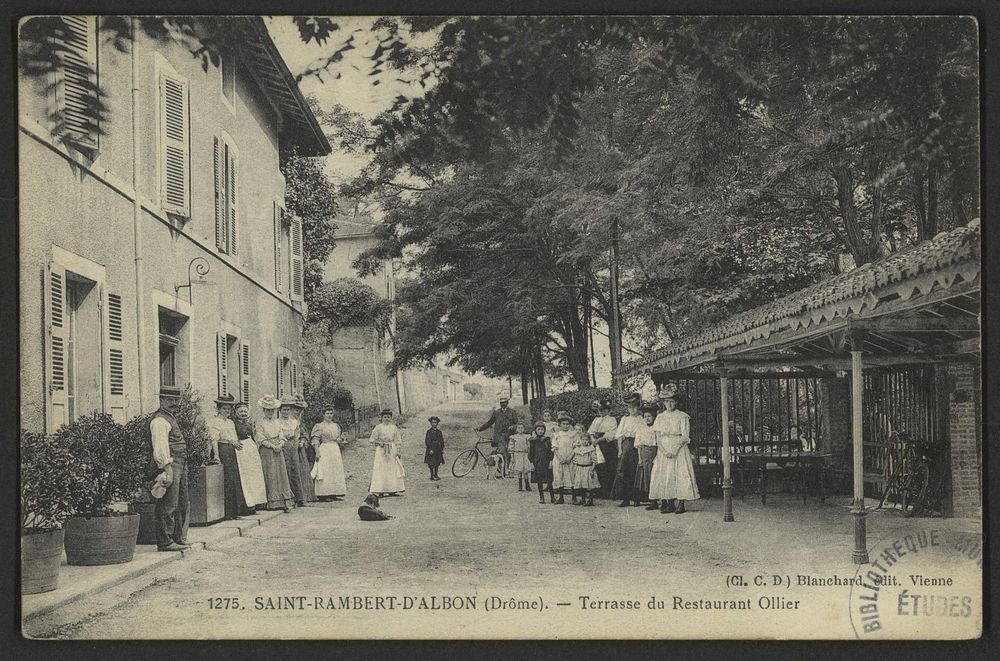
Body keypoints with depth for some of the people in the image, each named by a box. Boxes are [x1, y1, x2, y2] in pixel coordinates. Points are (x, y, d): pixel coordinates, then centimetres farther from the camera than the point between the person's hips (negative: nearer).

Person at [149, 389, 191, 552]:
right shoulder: (159, 420, -12)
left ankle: (179, 539, 24)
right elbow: (160, 447, -20)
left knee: (182, 506, 16)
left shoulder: (170, 418, 20)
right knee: (168, 506, -7)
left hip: (180, 465, 11)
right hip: (170, 465, -11)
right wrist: (167, 469, -26)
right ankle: (165, 542, -4)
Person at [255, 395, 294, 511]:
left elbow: (281, 436, 11)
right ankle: (272, 502, -1)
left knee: (282, 475, -1)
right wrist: (273, 446, -17)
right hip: (267, 452, -4)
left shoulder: (277, 422, 13)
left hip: (278, 451, 4)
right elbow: (261, 439, -8)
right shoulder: (261, 424, -1)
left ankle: (285, 502, -3)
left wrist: (281, 444, -10)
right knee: (270, 475, -4)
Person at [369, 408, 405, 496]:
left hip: (392, 451, 3)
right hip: (381, 450, -3)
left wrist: (398, 451, 0)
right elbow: (372, 439, 3)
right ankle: (380, 491, -7)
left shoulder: (394, 428, 8)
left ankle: (393, 490, 5)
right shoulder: (378, 427, 1)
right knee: (381, 470, -7)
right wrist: (379, 442, -14)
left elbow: (398, 441, 9)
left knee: (393, 470, 1)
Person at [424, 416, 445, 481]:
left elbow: (442, 441, 16)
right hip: (431, 450, -6)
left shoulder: (439, 432, 12)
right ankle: (432, 476, -4)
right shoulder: (429, 432, -5)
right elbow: (427, 441, -10)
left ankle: (436, 475, 18)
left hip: (438, 450, 6)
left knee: (437, 464, 9)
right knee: (432, 464, -6)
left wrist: (442, 449, 10)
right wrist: (430, 449, -17)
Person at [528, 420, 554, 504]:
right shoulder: (532, 440, 1)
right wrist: (531, 463, -3)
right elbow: (530, 452, 3)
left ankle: (552, 496, 6)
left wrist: (551, 461, -3)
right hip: (537, 462, 0)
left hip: (546, 462, 0)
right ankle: (541, 497, 13)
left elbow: (551, 451, 4)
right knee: (539, 481, 4)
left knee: (549, 480, -3)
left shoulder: (547, 439, 3)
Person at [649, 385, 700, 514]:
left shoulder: (682, 416, 1)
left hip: (679, 449, -4)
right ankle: (666, 502, -3)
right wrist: (664, 451, -9)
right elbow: (658, 438, 7)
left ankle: (680, 504, -11)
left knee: (680, 474, -10)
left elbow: (685, 437, -6)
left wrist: (675, 450, -16)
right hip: (663, 450, 4)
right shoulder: (660, 417, 12)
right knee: (663, 475, -4)